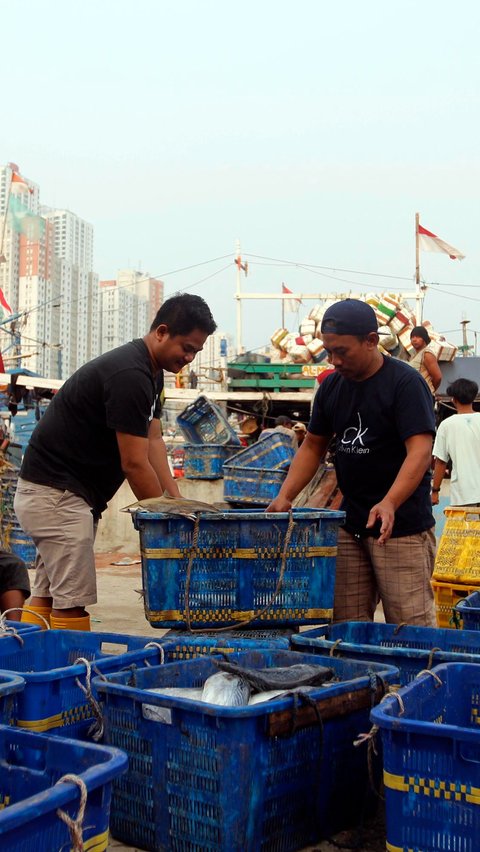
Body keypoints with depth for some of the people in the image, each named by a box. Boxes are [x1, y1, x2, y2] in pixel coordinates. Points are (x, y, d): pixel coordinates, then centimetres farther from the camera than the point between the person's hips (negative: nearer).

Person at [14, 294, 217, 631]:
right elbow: (134, 464, -22)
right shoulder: (129, 375, -22)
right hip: (56, 494, -11)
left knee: (47, 597, 13)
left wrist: (178, 503, -2)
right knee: (72, 602, -8)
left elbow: (153, 441, 7)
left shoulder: (151, 372, 10)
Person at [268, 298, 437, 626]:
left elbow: (420, 451, -21)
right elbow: (313, 446, 17)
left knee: (411, 625, -7)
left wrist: (389, 504, -35)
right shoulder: (332, 386, 9)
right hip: (350, 524, 7)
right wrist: (284, 497, 4)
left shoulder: (406, 382, -11)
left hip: (401, 525, -6)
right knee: (345, 626, 9)